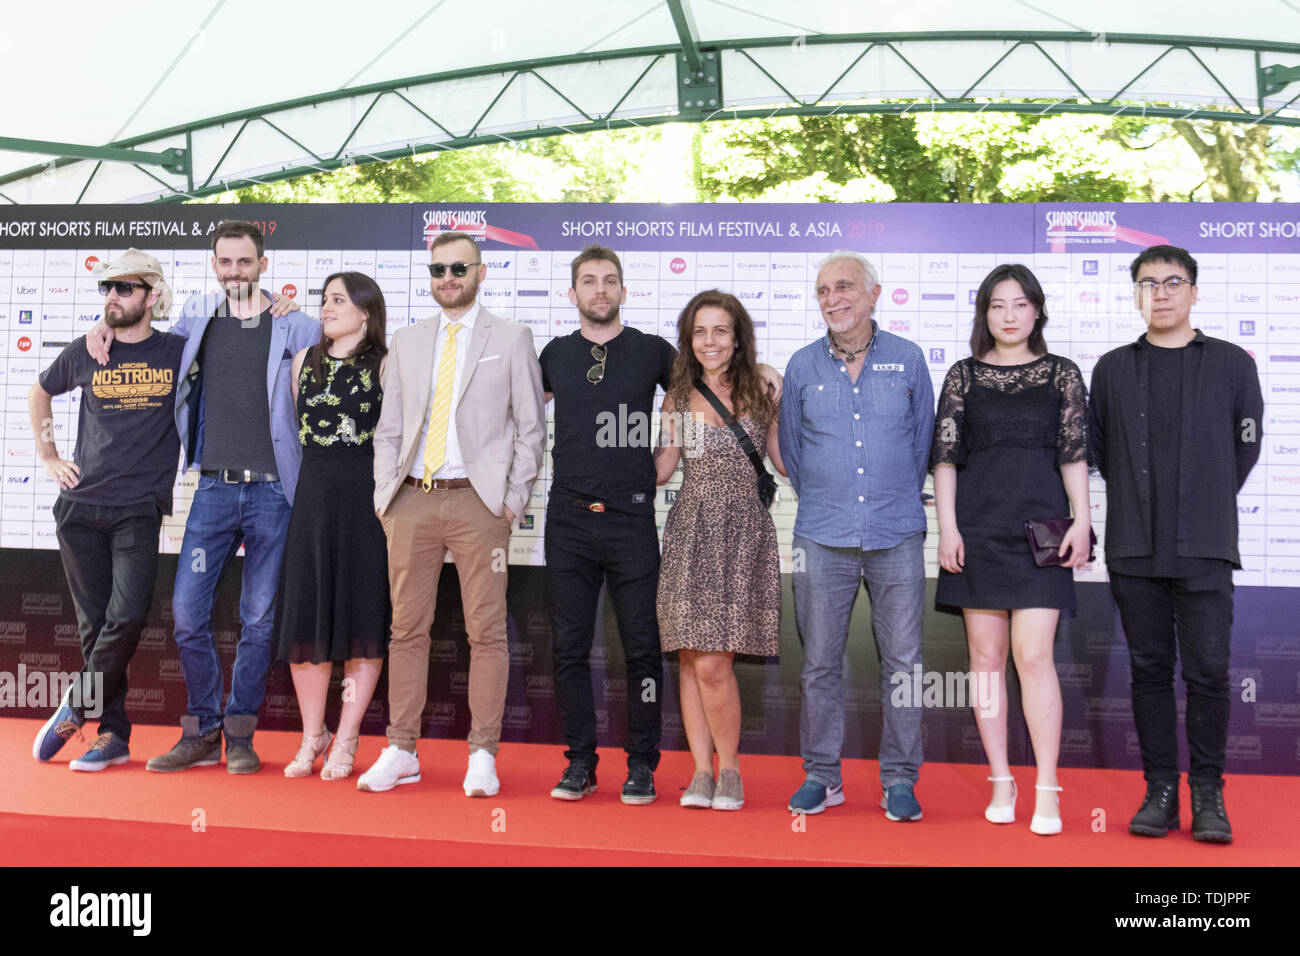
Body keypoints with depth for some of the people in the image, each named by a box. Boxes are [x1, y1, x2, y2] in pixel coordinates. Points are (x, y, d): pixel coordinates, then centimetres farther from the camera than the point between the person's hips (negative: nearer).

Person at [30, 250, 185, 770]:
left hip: (140, 508, -2)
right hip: (80, 506, 2)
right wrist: (48, 456, 19)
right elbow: (38, 393, 26)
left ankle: (75, 710, 5)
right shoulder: (84, 354, 8)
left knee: (127, 617, -15)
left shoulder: (181, 353, 2)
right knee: (95, 623, 4)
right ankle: (113, 735, 12)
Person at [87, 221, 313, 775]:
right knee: (187, 613, -1)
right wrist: (107, 326, 11)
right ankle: (202, 733, 15)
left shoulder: (293, 326, 2)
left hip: (271, 489, -3)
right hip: (213, 486, 3)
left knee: (259, 620, 3)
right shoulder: (197, 318, 12)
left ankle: (240, 735, 17)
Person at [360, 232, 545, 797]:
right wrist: (385, 494, 6)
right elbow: (388, 429, 17)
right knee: (407, 629, 6)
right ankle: (401, 753, 15)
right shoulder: (406, 343, 16)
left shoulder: (511, 339, 6)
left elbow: (531, 428, 3)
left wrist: (514, 499, -5)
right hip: (412, 501, 4)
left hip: (478, 500, -3)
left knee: (486, 631, -2)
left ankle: (482, 757, 6)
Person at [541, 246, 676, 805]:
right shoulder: (555, 354, 11)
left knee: (642, 646, 0)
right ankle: (580, 762, 16)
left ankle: (641, 764, 12)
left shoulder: (652, 351, 4)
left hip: (632, 520, -2)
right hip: (569, 521, 2)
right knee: (570, 646, 5)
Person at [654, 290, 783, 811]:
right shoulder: (678, 397, 9)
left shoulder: (763, 383, 5)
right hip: (691, 532, 2)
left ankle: (729, 770, 12)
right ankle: (702, 772, 15)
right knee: (690, 660, 3)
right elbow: (660, 469, 11)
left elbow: (785, 455, 12)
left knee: (713, 663, -8)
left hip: (743, 533, -2)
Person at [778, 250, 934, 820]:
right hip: (822, 537, 1)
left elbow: (922, 441, 13)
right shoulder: (803, 366, 6)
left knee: (902, 660, 2)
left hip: (896, 536, 0)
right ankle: (821, 775, 17)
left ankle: (899, 779, 15)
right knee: (819, 662, 4)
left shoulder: (907, 360, 5)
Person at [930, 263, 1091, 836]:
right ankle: (1001, 782, 15)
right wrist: (947, 527, -2)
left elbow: (1074, 454, 6)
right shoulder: (963, 375, 8)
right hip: (977, 524, 2)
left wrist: (1081, 521, -3)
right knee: (986, 654, 4)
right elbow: (945, 455, 5)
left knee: (1033, 655, -9)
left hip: (1040, 524, -1)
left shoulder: (1062, 374, 8)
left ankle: (1047, 791, -1)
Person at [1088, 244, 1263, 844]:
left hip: (1204, 548, -1)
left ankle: (1207, 793, 11)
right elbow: (1097, 447, 14)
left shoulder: (1231, 364, 7)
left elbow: (1246, 447, 11)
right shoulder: (1112, 368, 11)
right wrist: (1139, 503, 10)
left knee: (1207, 670, -3)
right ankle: (1161, 789, 15)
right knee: (1150, 669, 6)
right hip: (1134, 549, 2)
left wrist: (1205, 506, 10)